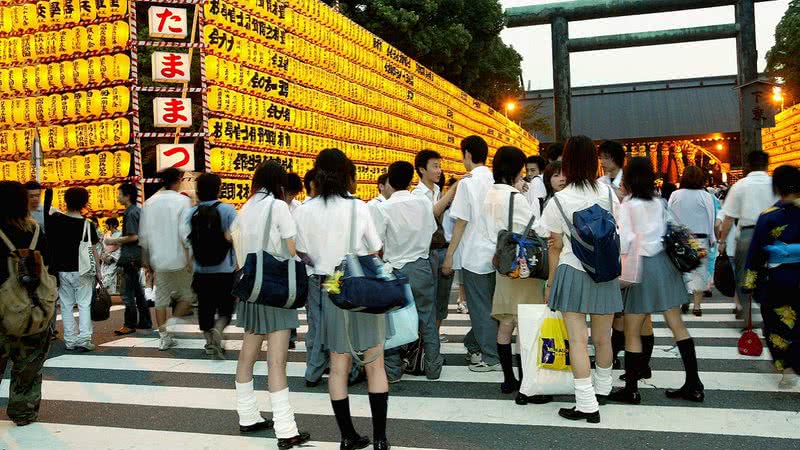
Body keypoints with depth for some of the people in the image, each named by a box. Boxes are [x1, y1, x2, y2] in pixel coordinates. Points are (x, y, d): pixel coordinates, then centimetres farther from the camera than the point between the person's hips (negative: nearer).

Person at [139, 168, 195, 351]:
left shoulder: (150, 202, 5)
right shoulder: (182, 201, -10)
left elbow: (143, 234, 8)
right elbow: (185, 233, -16)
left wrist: (146, 259, 16)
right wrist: (190, 258, -10)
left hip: (158, 259, 5)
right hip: (178, 258, -4)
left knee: (161, 297, 12)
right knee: (187, 294, 13)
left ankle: (164, 337, 17)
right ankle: (173, 321, -6)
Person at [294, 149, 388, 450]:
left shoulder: (304, 211, -4)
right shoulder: (357, 207, -12)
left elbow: (304, 254, 3)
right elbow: (375, 252, -4)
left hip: (328, 289, 3)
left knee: (339, 366, 13)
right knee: (375, 364, 8)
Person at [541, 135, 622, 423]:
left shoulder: (558, 200, -8)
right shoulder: (609, 194, 1)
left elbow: (556, 247, -1)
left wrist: (550, 283, 9)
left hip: (572, 272, -3)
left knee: (578, 339, -1)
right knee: (602, 338, 16)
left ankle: (587, 404, -2)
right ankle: (603, 388, 35)